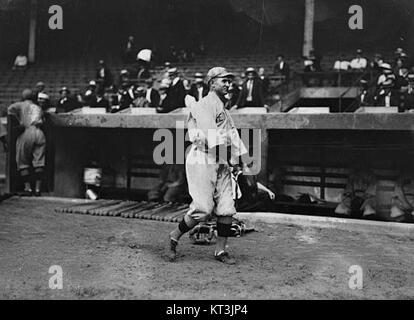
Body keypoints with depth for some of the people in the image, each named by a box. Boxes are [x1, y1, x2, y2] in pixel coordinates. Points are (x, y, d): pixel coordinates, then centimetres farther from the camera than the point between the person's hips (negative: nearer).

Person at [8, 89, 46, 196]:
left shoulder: (21, 105, 16)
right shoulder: (38, 108, 27)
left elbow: (10, 109, -1)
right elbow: (41, 121, 20)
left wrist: (19, 120, 7)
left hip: (27, 132, -3)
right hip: (39, 133, 3)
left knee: (23, 162, 6)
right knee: (39, 162, 3)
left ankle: (27, 188, 1)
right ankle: (38, 188, 1)